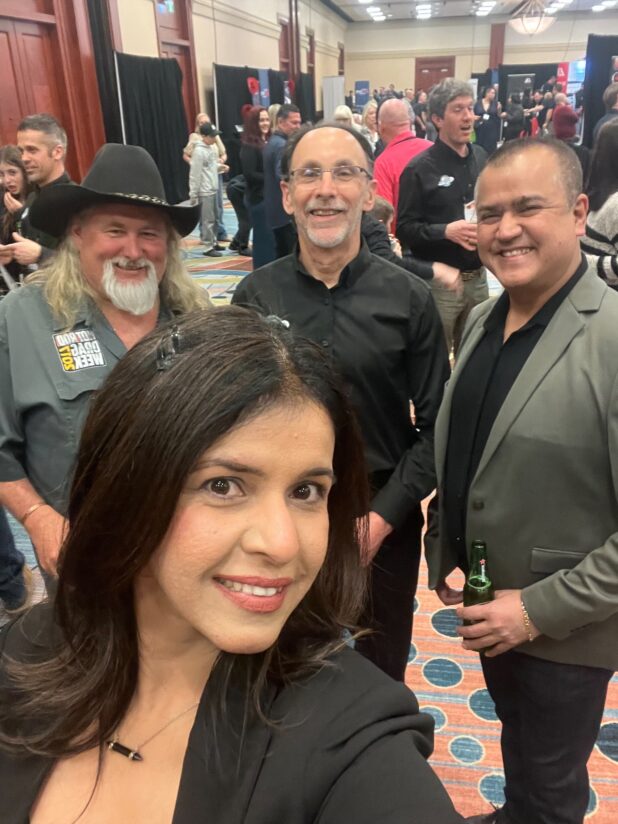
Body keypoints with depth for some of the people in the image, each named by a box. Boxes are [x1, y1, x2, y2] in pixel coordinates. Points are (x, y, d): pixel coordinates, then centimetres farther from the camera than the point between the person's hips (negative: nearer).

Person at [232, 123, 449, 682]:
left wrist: (383, 516, -13)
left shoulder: (409, 299, -8)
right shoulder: (255, 296, -5)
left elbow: (435, 426, -6)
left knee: (383, 676, 22)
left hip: (384, 528, 0)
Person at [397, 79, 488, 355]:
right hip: (439, 282, -5)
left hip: (478, 277, 6)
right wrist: (446, 231, -24)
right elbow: (404, 229, -12)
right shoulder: (420, 168, -10)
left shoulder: (482, 158, 8)